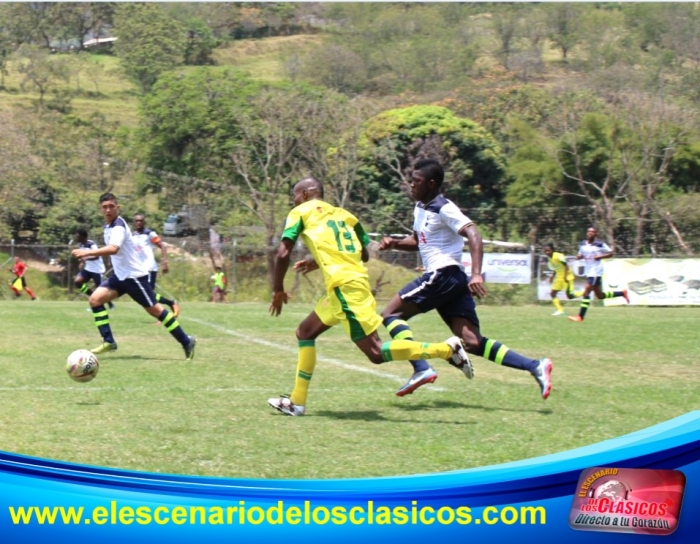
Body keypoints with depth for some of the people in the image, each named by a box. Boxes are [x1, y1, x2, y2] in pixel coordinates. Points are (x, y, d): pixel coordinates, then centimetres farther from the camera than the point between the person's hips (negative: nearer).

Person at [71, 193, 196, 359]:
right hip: (120, 275, 9)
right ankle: (108, 341, -4)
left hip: (134, 274, -9)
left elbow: (113, 249, -40)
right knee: (95, 299, -5)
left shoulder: (118, 226, -22)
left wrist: (87, 252, -43)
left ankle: (186, 342, 6)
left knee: (154, 309, -4)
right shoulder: (108, 226, 8)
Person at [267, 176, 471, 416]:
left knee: (376, 353, -11)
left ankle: (447, 348, -18)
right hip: (356, 278, 9)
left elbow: (283, 254, -4)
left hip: (343, 286, -9)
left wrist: (278, 290, 9)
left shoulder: (301, 212, 6)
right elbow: (364, 254, 24)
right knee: (304, 332, 20)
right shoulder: (342, 214, 24)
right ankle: (297, 402, 20)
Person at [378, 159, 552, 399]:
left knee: (390, 314, -5)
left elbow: (474, 235, -19)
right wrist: (394, 243, 14)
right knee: (473, 342, -2)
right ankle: (535, 366, -8)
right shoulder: (420, 208, 19)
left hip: (444, 274, -9)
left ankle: (421, 368, -17)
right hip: (453, 281, 9)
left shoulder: (444, 209, -8)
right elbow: (417, 242, 35)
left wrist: (476, 274, -31)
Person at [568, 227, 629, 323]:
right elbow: (580, 255, 22)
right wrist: (579, 256, -2)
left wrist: (600, 256, -17)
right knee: (600, 296, 15)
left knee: (586, 292, -15)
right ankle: (622, 293, 34)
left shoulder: (600, 244, -8)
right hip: (589, 272, 8)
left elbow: (610, 253, -2)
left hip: (596, 271, -8)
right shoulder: (583, 244, 10)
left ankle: (580, 316, -13)